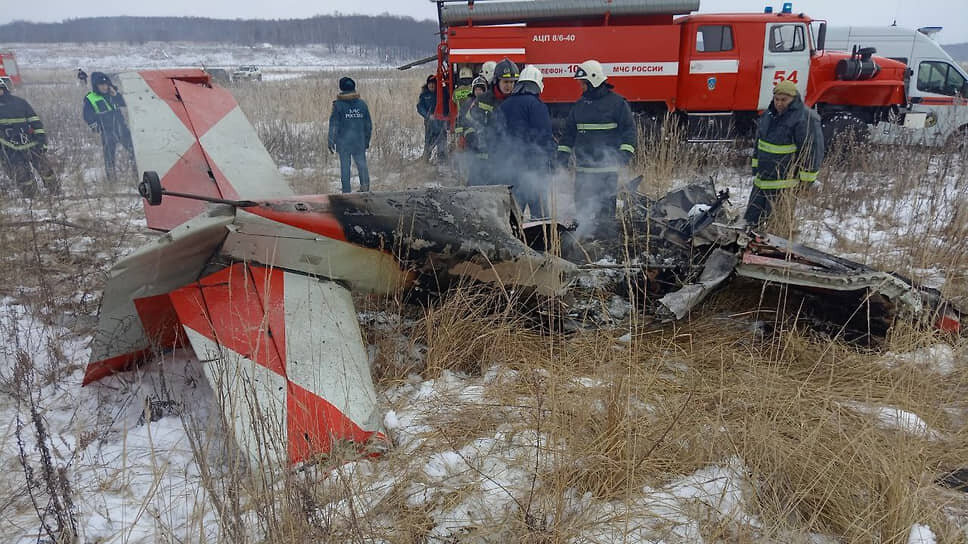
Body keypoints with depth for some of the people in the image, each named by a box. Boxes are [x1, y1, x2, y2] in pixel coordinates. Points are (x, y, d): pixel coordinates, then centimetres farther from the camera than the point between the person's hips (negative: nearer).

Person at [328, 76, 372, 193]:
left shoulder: (338, 105, -6)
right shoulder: (362, 104, 4)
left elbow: (333, 124, -8)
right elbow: (368, 125, 10)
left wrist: (331, 142, -5)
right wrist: (367, 141, 20)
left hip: (343, 140, -2)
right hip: (359, 140, 2)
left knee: (345, 165, 5)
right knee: (361, 162, 9)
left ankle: (346, 190, 7)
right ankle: (365, 183, -10)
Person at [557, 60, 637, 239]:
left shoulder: (617, 102, -2)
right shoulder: (580, 104, 16)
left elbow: (629, 129, -4)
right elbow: (569, 130, 22)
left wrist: (625, 152, -15)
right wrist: (563, 152, 13)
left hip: (607, 168, -5)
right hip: (582, 168, 6)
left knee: (605, 205, -4)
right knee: (581, 204, 6)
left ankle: (603, 236, 2)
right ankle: (583, 236, 15)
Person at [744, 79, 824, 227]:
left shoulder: (805, 118, -14)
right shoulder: (769, 114, 11)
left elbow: (813, 150, -15)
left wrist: (806, 180, -15)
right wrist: (755, 168, 22)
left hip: (786, 183, -8)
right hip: (762, 180, 8)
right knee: (752, 218, 13)